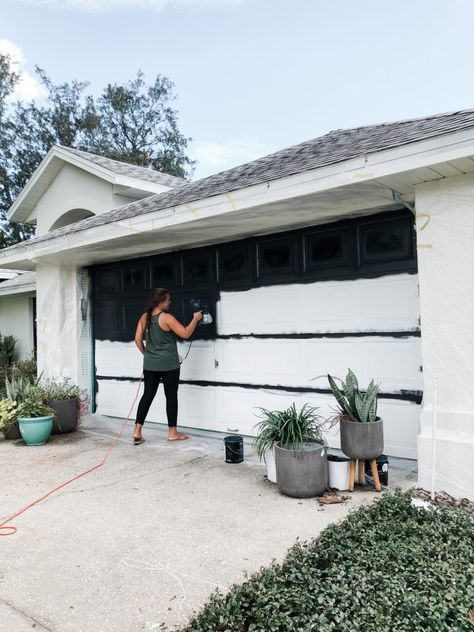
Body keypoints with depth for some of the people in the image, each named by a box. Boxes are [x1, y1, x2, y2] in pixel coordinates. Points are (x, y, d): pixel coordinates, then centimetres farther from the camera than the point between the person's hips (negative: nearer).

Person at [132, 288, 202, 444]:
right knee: (171, 396, 5)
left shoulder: (145, 317, 4)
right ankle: (172, 433, 13)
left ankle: (137, 432, 7)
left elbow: (138, 339, 5)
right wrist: (196, 319, -2)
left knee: (148, 395, 10)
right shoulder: (167, 317, -14)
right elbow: (185, 334, -14)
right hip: (169, 364, -6)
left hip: (150, 364, 6)